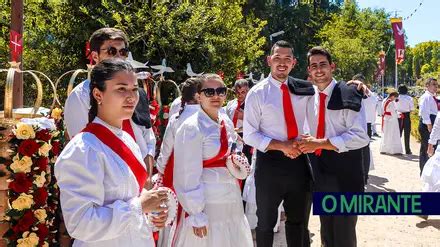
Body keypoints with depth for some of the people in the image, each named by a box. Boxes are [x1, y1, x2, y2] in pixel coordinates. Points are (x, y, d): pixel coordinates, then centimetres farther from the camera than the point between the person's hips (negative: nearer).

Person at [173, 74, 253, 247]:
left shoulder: (226, 122, 5)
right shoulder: (192, 128, -16)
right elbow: (189, 176, -15)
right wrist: (196, 215, -14)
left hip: (232, 200, 7)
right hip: (206, 203, -7)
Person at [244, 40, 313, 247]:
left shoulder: (303, 88, 1)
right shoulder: (257, 93, -9)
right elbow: (249, 135, -11)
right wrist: (281, 146, -20)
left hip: (299, 160, 4)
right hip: (270, 162, -3)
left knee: (299, 221, 19)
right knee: (266, 222, 13)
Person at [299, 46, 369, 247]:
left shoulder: (348, 94, -12)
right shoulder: (309, 97, 8)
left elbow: (360, 137, -21)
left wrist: (320, 143, -21)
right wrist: (306, 143, 0)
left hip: (344, 176, -6)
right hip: (320, 174, 6)